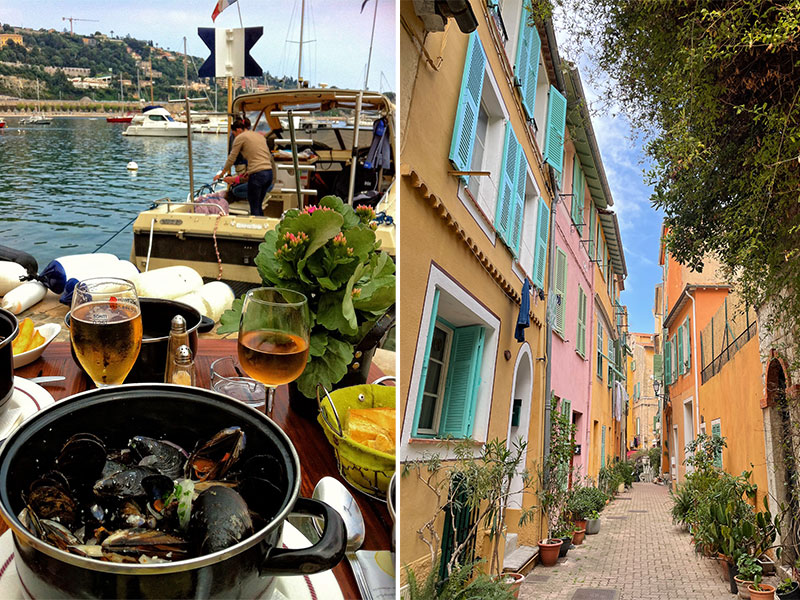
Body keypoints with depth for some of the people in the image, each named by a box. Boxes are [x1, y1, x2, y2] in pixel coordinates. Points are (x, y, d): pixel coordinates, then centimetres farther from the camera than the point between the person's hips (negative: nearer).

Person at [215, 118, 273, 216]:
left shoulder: (240, 137, 0)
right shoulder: (260, 135, 21)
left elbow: (231, 159, 3)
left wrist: (221, 174, 16)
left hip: (257, 175, -7)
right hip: (269, 173, 8)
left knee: (254, 207, 1)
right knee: (258, 205, 16)